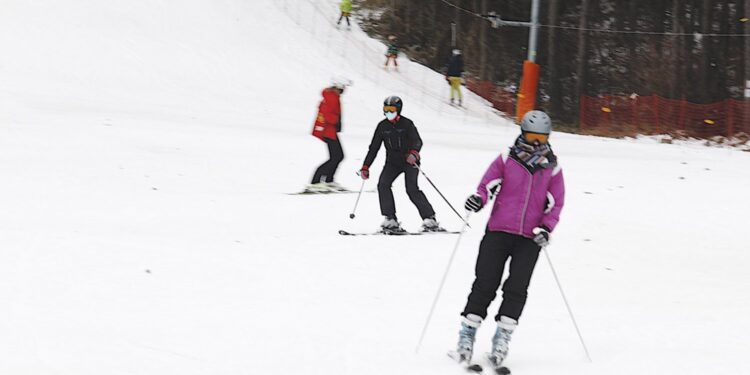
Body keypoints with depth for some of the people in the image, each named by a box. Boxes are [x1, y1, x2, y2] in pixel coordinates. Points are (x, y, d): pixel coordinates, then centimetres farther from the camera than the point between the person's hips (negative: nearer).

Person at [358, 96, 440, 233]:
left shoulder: (407, 124, -8)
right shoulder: (382, 126, 5)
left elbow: (417, 141, -20)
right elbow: (374, 147, 8)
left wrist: (413, 153, -43)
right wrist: (365, 167, 3)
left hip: (409, 161, -4)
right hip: (392, 162, 5)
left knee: (412, 190, -18)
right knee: (383, 184, -17)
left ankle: (430, 219, -8)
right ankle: (391, 220, -16)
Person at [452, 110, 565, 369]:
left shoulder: (552, 168, 7)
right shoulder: (507, 161, 5)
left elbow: (556, 204, 7)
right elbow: (488, 184, 3)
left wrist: (546, 228, -9)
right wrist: (479, 198, -20)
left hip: (530, 238, 1)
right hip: (498, 231, -1)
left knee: (517, 288, -7)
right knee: (485, 284, -4)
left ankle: (502, 338, 1)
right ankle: (467, 335, 3)